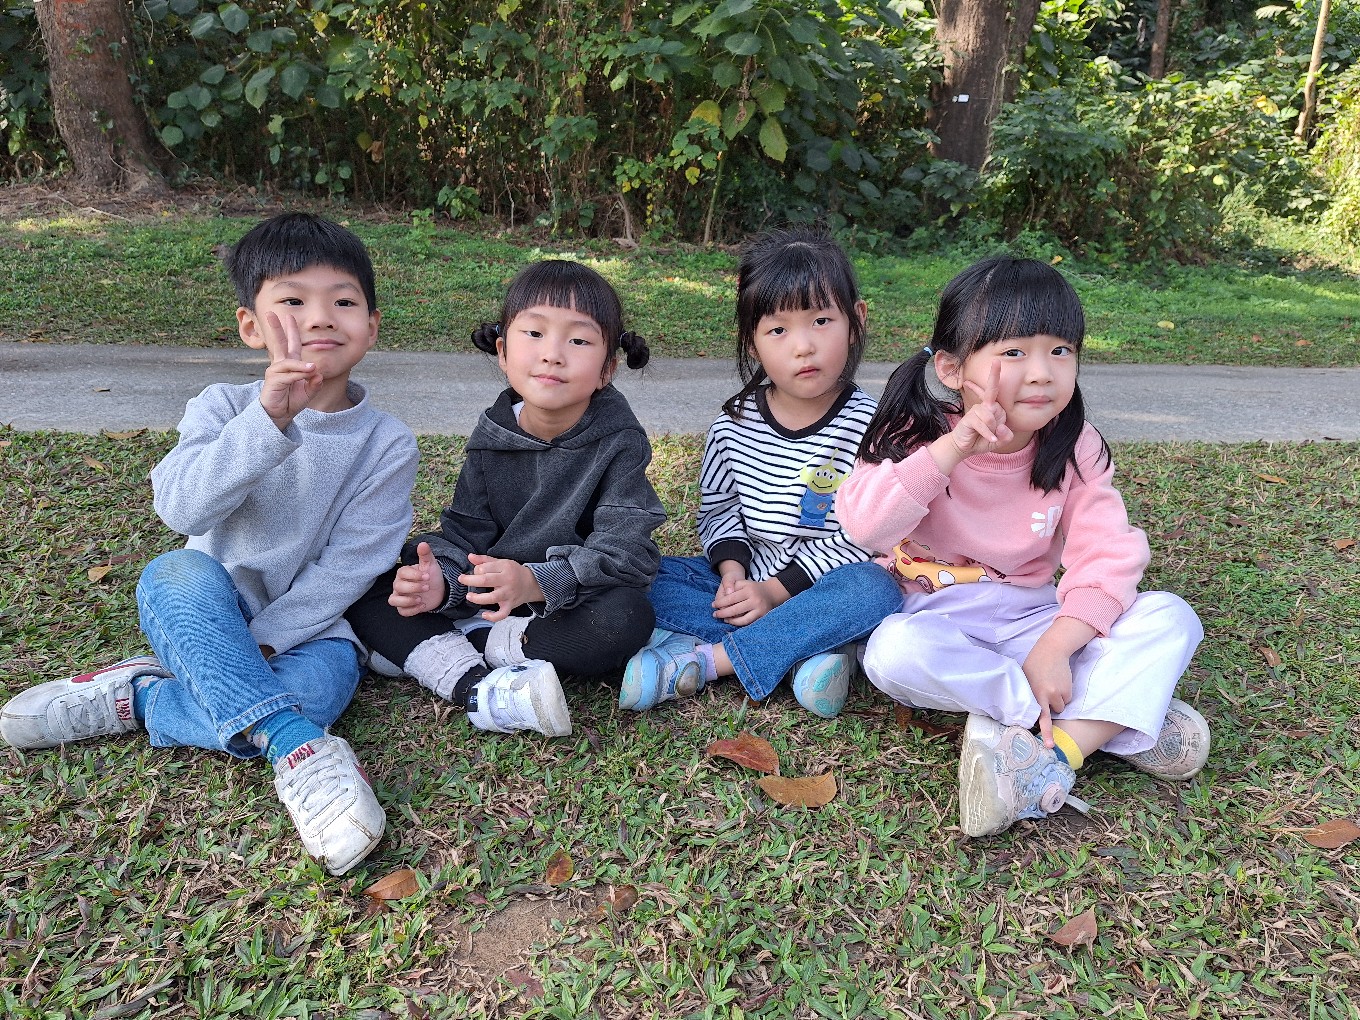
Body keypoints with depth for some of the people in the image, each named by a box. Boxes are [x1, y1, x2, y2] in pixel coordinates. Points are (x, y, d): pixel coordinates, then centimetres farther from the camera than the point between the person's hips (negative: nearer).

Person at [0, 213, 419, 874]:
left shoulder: (388, 445, -7)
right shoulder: (225, 407, -5)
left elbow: (348, 566, -10)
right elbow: (182, 508, -24)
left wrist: (261, 642, -17)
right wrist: (269, 419, -35)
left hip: (303, 622, -1)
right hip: (207, 614, 2)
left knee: (320, 684, -34)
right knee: (175, 574, -32)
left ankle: (138, 696, -12)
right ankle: (297, 749, -35)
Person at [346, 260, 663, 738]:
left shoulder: (619, 443, -14)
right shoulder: (492, 437, -4)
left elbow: (627, 551, -23)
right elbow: (465, 534, -4)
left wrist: (535, 582, -40)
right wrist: (440, 582, -28)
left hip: (570, 603, -3)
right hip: (485, 591, 3)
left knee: (627, 617, -36)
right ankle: (473, 684, -31)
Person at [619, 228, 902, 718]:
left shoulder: (867, 426, -13)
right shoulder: (735, 422, -2)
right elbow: (717, 507, 7)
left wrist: (777, 589, -20)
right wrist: (732, 568, -12)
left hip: (820, 584, -3)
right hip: (745, 578, 4)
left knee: (875, 590, -35)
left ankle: (702, 660, -31)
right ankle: (808, 649, -25)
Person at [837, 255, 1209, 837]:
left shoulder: (1075, 449, -4)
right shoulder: (918, 437, -11)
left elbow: (1109, 553, -12)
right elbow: (864, 526, -26)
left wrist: (1055, 646, -26)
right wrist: (950, 452, -34)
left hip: (1034, 620, 3)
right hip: (938, 621, -2)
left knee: (1170, 619, -17)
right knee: (894, 652, -36)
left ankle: (1057, 754, -31)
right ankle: (1116, 717, -23)